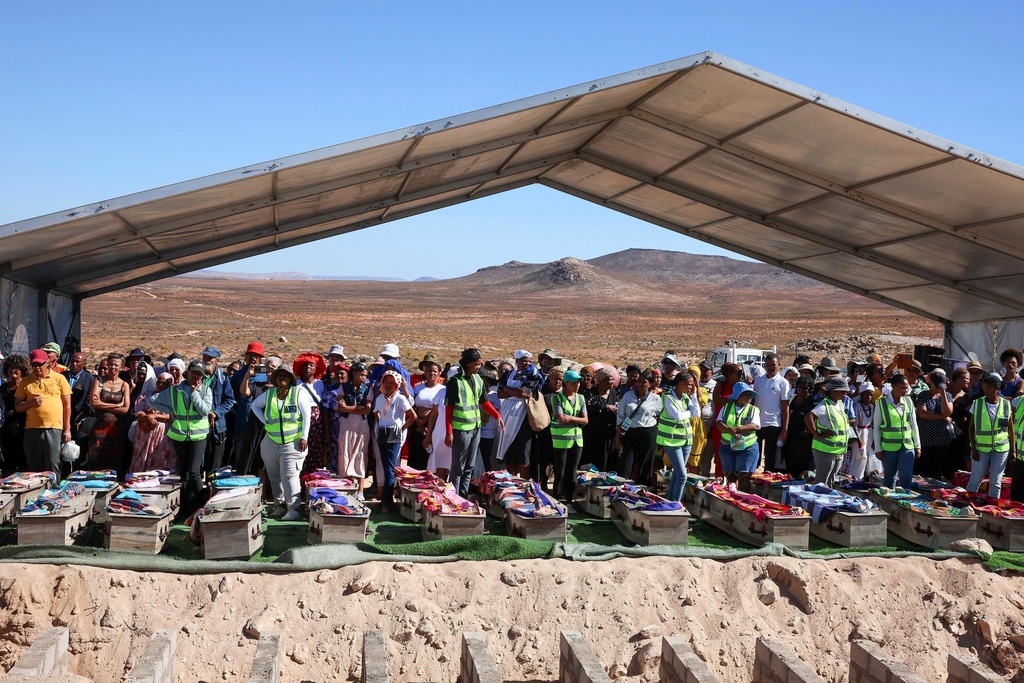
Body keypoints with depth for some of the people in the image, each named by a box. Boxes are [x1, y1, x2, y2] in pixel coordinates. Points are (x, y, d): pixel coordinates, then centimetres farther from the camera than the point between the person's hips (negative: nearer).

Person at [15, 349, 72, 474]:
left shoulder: (59, 378, 4)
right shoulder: (25, 382, 10)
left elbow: (67, 405, 5)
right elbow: (17, 406, 11)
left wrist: (67, 429, 0)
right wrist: (31, 403, -11)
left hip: (54, 428, -2)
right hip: (32, 429, 2)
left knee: (53, 468, -2)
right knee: (34, 467, 7)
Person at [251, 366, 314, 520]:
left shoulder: (298, 393, -5)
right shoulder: (269, 394, 6)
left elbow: (307, 415, -7)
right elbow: (255, 405, 22)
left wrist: (304, 437, -12)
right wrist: (265, 421, 7)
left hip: (293, 443, -5)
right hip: (271, 442, 5)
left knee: (289, 476, -12)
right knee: (274, 476, 10)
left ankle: (294, 509, -11)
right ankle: (280, 504, 22)